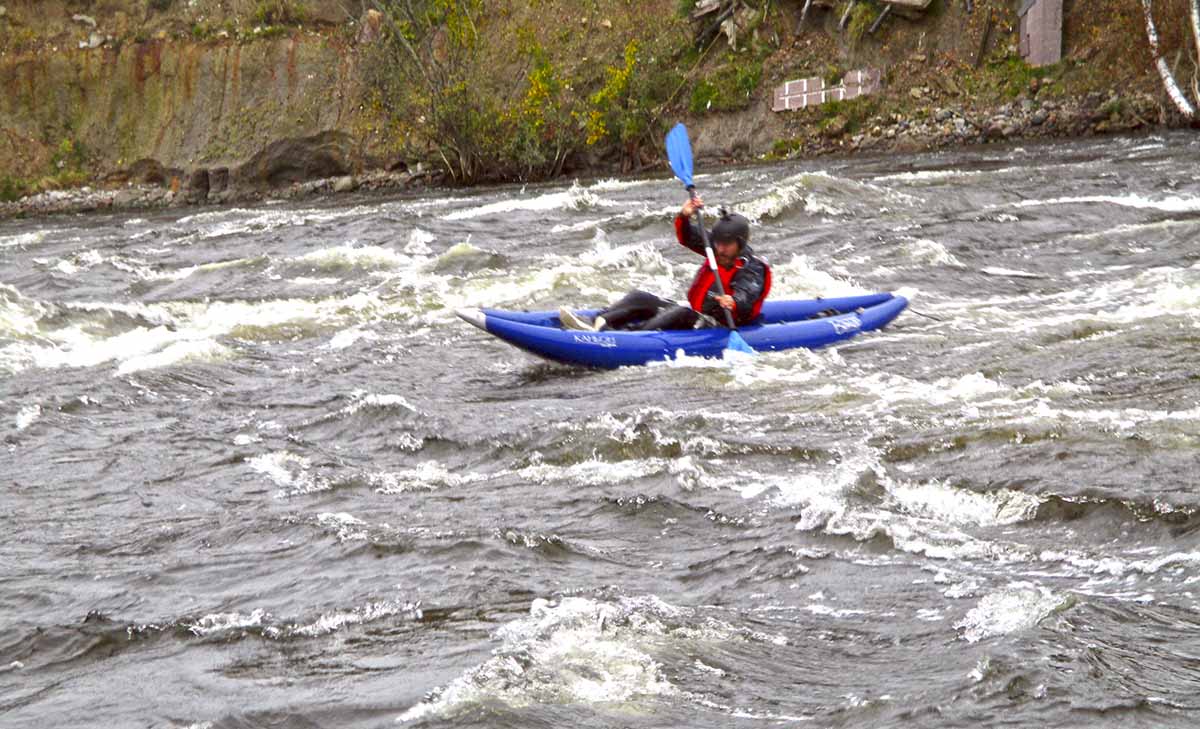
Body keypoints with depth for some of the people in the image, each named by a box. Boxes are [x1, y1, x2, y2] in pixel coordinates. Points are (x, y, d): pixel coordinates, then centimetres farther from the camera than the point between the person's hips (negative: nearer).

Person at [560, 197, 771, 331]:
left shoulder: (751, 269, -12)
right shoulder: (718, 250, 12)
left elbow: (746, 299, -30)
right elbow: (687, 237, 16)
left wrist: (734, 304, -52)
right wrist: (684, 217, -5)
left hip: (718, 327, -9)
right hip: (695, 315, 9)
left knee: (682, 314, -37)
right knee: (640, 299, -1)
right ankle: (597, 323, -25)